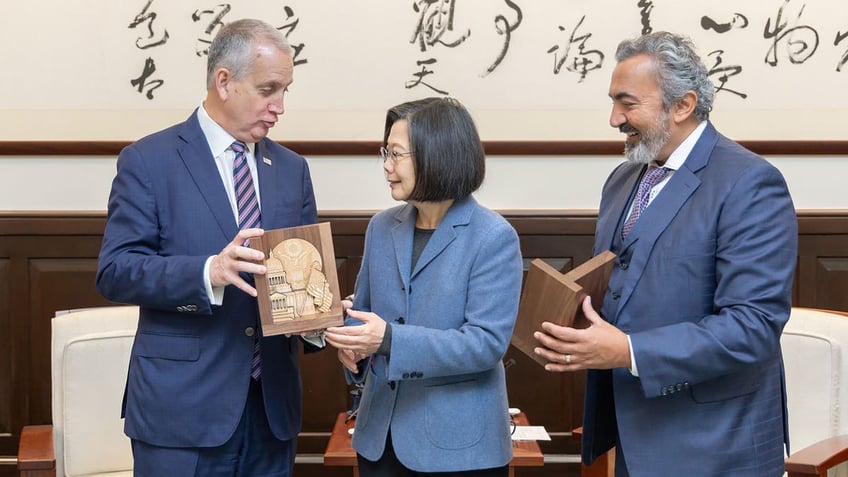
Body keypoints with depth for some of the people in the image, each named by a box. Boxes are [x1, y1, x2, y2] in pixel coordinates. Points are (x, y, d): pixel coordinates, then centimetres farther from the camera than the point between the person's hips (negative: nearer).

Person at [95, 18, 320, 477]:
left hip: (273, 404, 5)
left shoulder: (291, 169, 11)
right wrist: (209, 272, -26)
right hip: (183, 406, -5)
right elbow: (115, 270, -11)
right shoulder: (148, 161, -5)